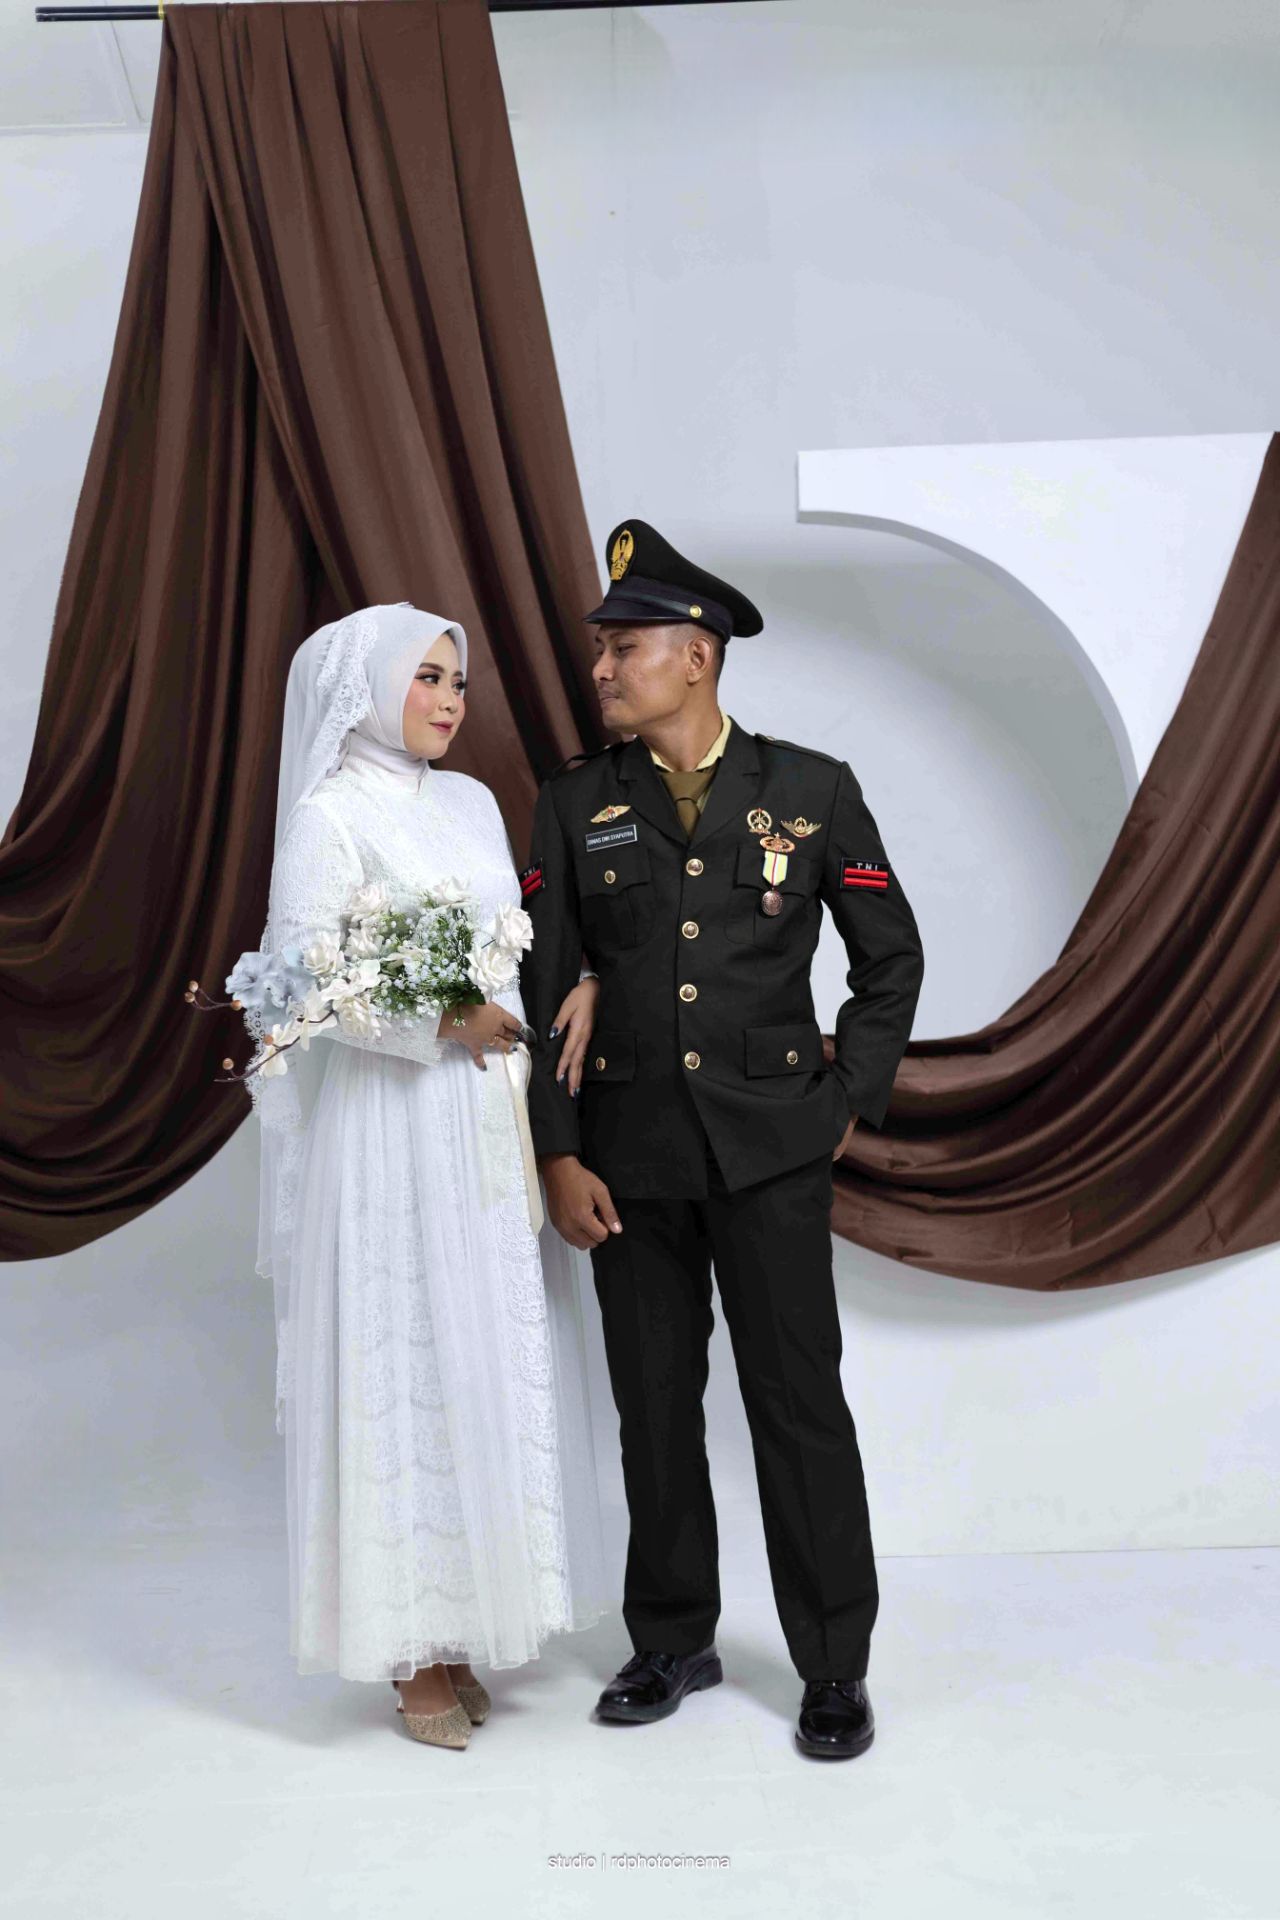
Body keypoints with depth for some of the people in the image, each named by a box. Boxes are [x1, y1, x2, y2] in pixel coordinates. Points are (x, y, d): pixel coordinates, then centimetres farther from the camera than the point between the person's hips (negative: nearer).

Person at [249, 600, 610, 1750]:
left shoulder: (472, 803, 14)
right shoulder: (330, 816, -5)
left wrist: (581, 984, -5)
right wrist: (445, 1022, -17)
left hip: (496, 1129, 6)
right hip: (395, 1131, -6)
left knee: (497, 1363, 9)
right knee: (409, 1366, 0)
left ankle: (466, 1623, 23)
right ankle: (417, 1651, 13)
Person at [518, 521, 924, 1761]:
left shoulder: (811, 789, 0)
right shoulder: (573, 805, 4)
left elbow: (890, 959, 7)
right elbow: (542, 991, 3)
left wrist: (848, 1104, 1)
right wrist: (557, 1157, -2)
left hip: (771, 1148, -2)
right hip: (630, 1153, 2)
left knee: (798, 1401, 3)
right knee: (654, 1407, 12)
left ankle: (834, 1667, 20)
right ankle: (673, 1644, 30)